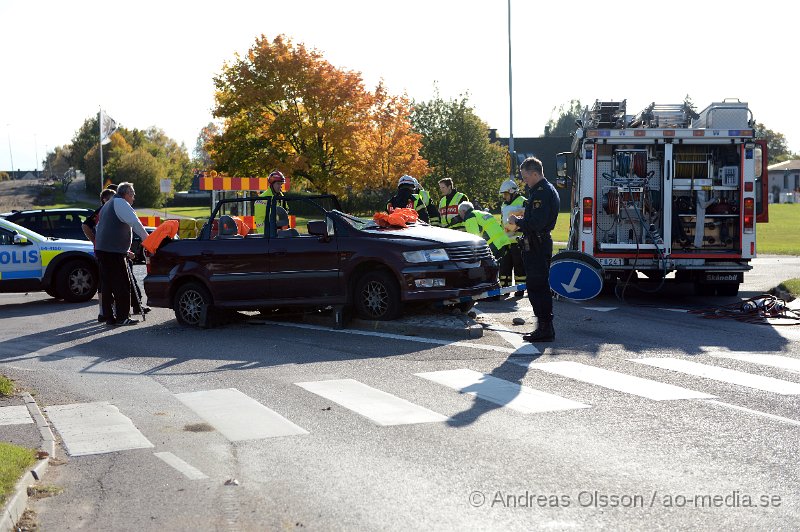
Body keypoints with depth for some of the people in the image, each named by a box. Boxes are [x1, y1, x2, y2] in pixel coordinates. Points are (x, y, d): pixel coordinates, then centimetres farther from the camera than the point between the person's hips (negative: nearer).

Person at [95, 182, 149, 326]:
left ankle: (109, 317, 13)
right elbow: (135, 223, -16)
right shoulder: (120, 203, -6)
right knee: (122, 284, -7)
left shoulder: (108, 205, 26)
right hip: (113, 251, -10)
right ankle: (122, 317, -6)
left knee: (108, 285, 11)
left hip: (102, 249, 10)